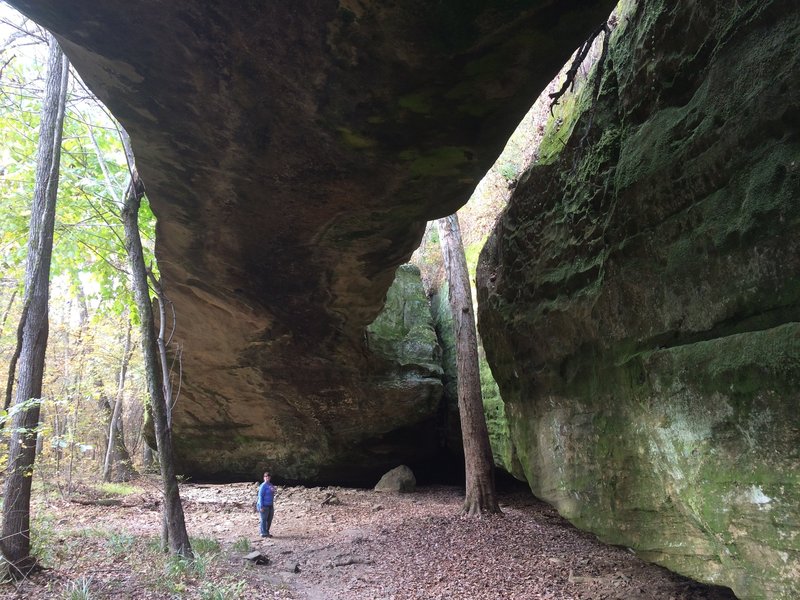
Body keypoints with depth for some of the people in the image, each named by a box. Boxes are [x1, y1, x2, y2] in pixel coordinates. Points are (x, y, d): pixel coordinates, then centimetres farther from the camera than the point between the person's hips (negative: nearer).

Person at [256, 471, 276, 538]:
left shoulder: (271, 485, 12)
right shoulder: (263, 486, -12)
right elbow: (260, 496, -15)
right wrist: (261, 507, -19)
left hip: (270, 506, 8)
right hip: (264, 506, -8)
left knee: (269, 520, 12)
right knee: (264, 520, 0)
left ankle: (267, 532, 24)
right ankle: (263, 533, 8)